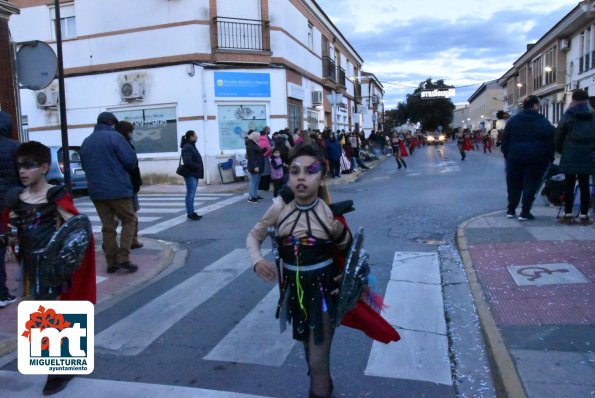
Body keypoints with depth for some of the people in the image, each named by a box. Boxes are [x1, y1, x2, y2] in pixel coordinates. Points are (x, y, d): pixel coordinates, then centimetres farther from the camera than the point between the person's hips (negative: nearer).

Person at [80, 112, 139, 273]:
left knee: (107, 226, 10)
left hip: (96, 191, 6)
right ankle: (123, 257, -4)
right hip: (118, 189, -6)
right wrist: (123, 170, 10)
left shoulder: (86, 142, 13)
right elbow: (131, 161, -11)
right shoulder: (115, 137, -7)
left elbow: (84, 166, 18)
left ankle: (111, 262, 12)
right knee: (129, 220, 7)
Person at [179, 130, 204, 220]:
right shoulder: (187, 147, -15)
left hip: (194, 174, 10)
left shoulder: (191, 146, 18)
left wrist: (199, 168, 7)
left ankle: (191, 213, 18)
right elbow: (187, 162, -25)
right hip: (190, 174, -10)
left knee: (191, 194, 13)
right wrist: (198, 167, -16)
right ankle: (190, 214, -2)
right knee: (190, 194, -6)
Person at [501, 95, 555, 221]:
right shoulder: (544, 122, -2)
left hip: (515, 157, 3)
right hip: (536, 159, -2)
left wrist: (506, 154, 11)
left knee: (514, 184, 12)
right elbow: (550, 143, -2)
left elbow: (505, 140, 5)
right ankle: (524, 213, 4)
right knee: (531, 185, 4)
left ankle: (511, 210, 19)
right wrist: (549, 158, 4)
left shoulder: (513, 120, 4)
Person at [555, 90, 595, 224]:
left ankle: (568, 215, 6)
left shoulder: (568, 116, -4)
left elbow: (558, 136, -1)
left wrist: (562, 150, 14)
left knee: (569, 186, 3)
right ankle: (584, 216, 9)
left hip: (570, 157, -2)